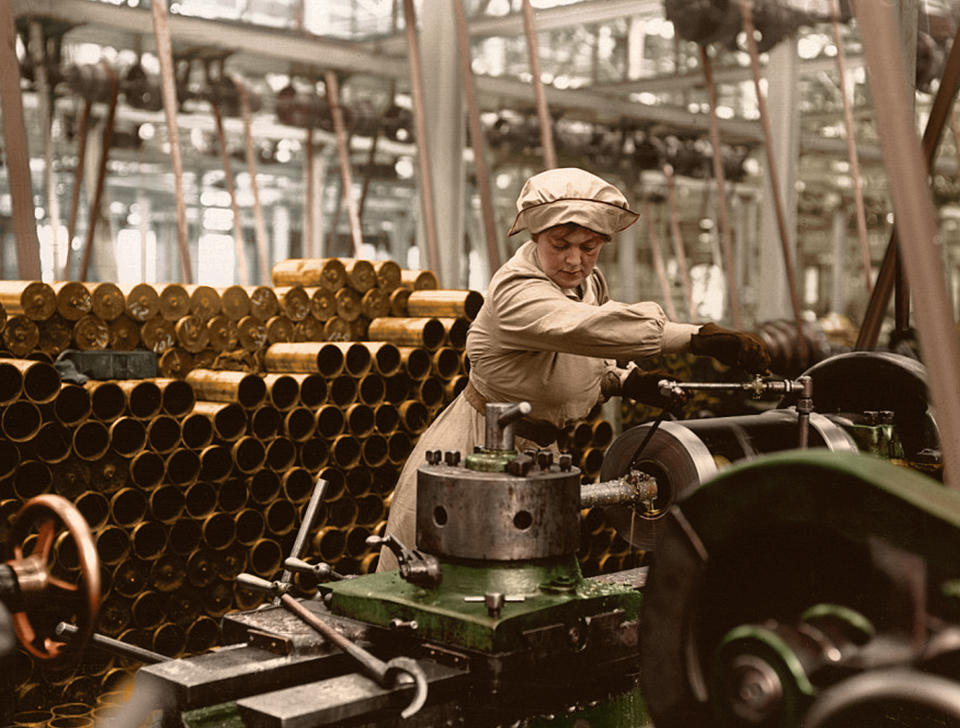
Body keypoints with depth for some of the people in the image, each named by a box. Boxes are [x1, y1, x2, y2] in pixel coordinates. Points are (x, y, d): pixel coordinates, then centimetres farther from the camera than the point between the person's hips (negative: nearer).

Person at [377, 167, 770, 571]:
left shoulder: (589, 281, -1)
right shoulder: (515, 293, -28)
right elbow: (588, 328, -46)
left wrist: (624, 381, -6)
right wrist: (700, 337, -49)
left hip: (537, 450, 8)